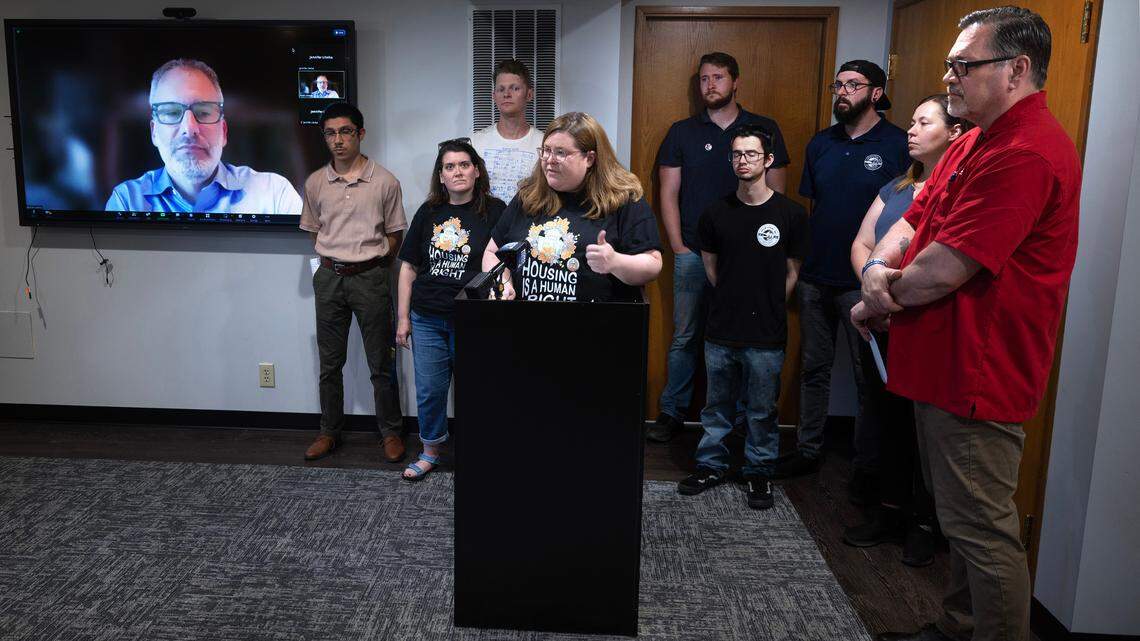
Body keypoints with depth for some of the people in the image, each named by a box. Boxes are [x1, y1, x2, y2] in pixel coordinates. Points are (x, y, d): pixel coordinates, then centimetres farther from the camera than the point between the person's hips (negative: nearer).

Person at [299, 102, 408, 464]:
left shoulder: (385, 182, -5)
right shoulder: (315, 183, 4)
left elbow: (394, 235, 3)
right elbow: (314, 230, 15)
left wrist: (369, 265, 2)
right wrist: (335, 260, 7)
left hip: (370, 277, -3)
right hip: (329, 278, 3)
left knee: (381, 363, 4)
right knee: (329, 362, 11)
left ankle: (390, 433, 17)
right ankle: (329, 432, 24)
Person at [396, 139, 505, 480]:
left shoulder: (495, 212, -5)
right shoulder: (428, 212, 7)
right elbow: (409, 267, 11)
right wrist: (403, 317, 8)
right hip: (427, 320, 4)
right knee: (429, 390, 11)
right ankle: (430, 453, 30)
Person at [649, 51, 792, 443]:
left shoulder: (765, 130, 7)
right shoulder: (682, 132, 8)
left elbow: (776, 195, 5)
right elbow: (668, 194, 6)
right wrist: (679, 248, -3)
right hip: (693, 253, 0)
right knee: (685, 337, 4)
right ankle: (671, 413, 15)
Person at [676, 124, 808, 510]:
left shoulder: (790, 214, -4)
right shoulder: (716, 213, 3)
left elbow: (792, 272, 3)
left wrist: (768, 309, 5)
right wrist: (733, 301, 11)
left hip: (766, 336, -2)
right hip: (721, 332, 2)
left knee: (762, 412, 9)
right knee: (717, 406, 14)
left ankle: (759, 473, 24)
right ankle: (711, 465, 29)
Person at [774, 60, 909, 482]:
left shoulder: (898, 145, -6)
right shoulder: (820, 144, 10)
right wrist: (796, 262, 10)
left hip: (864, 283, -5)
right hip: (815, 278, 5)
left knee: (869, 376, 5)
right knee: (813, 368, 14)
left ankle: (867, 466, 18)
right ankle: (807, 451, 26)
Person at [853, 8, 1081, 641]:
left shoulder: (1024, 155, -22)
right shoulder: (972, 143, 14)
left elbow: (943, 270, -25)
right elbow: (912, 220, 13)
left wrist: (875, 307, -7)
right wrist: (878, 266, -10)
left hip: (978, 374, -11)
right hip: (944, 367, 11)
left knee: (981, 529, 1)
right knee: (959, 515, 22)